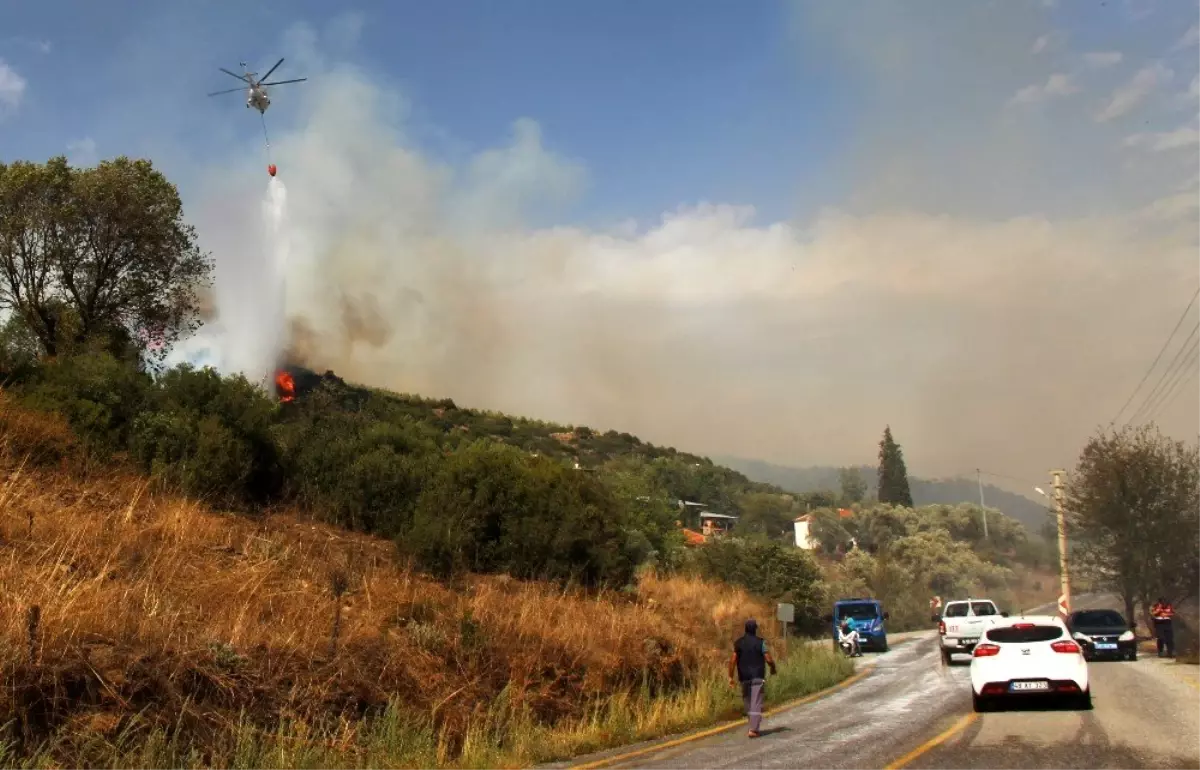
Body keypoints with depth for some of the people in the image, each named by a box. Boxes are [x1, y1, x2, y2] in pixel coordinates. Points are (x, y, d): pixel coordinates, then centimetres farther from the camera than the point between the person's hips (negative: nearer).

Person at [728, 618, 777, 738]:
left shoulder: (738, 643, 2)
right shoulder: (761, 642, -6)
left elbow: (733, 661, -4)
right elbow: (769, 660, -9)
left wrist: (731, 677, 1)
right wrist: (773, 669, 11)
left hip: (744, 677, 3)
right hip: (758, 677, -3)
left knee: (748, 702, 16)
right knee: (756, 704, -4)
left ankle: (753, 727, 25)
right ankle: (753, 730, -13)